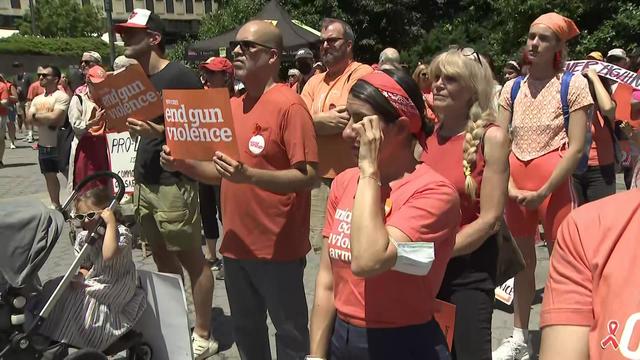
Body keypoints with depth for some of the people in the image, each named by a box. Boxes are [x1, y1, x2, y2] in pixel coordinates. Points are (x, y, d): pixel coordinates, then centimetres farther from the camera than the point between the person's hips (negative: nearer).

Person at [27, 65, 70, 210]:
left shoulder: (61, 96, -11)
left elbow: (54, 117, -23)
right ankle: (55, 205, 29)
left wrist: (36, 115, -9)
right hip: (43, 144, 8)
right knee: (49, 175, 16)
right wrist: (47, 120, -14)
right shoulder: (37, 99, 12)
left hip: (59, 144, -8)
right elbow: (29, 119, 0)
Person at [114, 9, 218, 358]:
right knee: (162, 258, 13)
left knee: (191, 259, 1)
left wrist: (159, 130, -24)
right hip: (144, 180, 8)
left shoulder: (181, 76, -10)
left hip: (173, 182, -8)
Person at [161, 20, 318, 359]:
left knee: (289, 331, 8)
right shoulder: (233, 106, 9)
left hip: (277, 246, -7)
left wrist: (250, 175, -31)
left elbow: (308, 176, -20)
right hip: (236, 243, 8)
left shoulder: (290, 105, -14)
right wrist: (184, 165, -2)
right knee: (244, 327, 21)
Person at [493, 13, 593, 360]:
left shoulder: (573, 84, -4)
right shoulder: (512, 87, 7)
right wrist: (510, 186, -10)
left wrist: (543, 191, -16)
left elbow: (575, 147, -10)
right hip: (516, 184, 4)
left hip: (553, 184, -4)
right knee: (522, 261, 15)